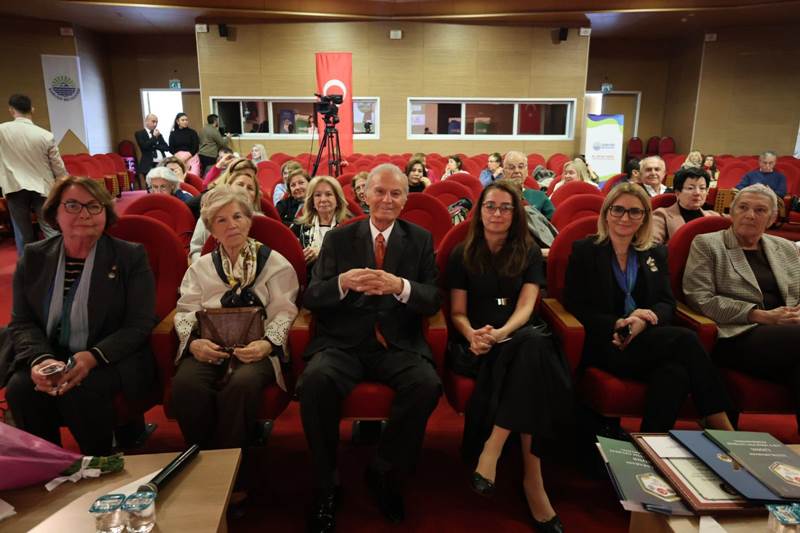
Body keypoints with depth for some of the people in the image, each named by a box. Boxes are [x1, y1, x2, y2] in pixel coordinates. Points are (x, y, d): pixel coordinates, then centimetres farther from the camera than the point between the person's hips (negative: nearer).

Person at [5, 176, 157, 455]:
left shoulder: (131, 256, -3)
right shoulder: (34, 257, 8)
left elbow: (140, 325, -8)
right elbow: (22, 322, 5)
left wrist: (93, 356, -24)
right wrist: (40, 358, -17)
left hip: (112, 360, -3)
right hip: (50, 357, 3)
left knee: (81, 390, -31)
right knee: (20, 388, -25)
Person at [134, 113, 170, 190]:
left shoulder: (158, 134, 21)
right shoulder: (139, 134, 5)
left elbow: (166, 147, 12)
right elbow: (145, 146, -11)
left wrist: (155, 146, -3)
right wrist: (154, 137, -3)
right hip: (149, 165, -4)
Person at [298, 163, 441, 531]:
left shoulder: (421, 240, 10)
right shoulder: (338, 238, 9)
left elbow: (434, 300, 0)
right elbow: (310, 298, 1)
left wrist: (401, 287, -22)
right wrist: (342, 282, -22)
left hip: (398, 345, 1)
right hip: (342, 343, 0)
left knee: (427, 384, -29)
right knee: (315, 380, -30)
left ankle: (385, 474, -1)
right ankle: (326, 486, -6)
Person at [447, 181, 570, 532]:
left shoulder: (530, 253, 11)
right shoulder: (462, 255, 8)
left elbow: (526, 305, -4)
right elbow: (458, 312, 3)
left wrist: (502, 333, -27)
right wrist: (473, 335, -21)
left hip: (519, 335, 2)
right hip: (478, 342, -2)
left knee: (533, 342, -36)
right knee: (532, 349, -35)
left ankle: (493, 446, -31)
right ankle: (531, 475, -31)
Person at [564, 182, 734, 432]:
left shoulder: (657, 254, 19)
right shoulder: (583, 251, 6)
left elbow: (667, 304, 8)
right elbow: (575, 307, -1)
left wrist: (643, 321, -16)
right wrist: (617, 324, -16)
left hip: (648, 339, 4)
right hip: (603, 345, -4)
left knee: (676, 371, -33)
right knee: (685, 339, -28)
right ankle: (722, 427, -21)